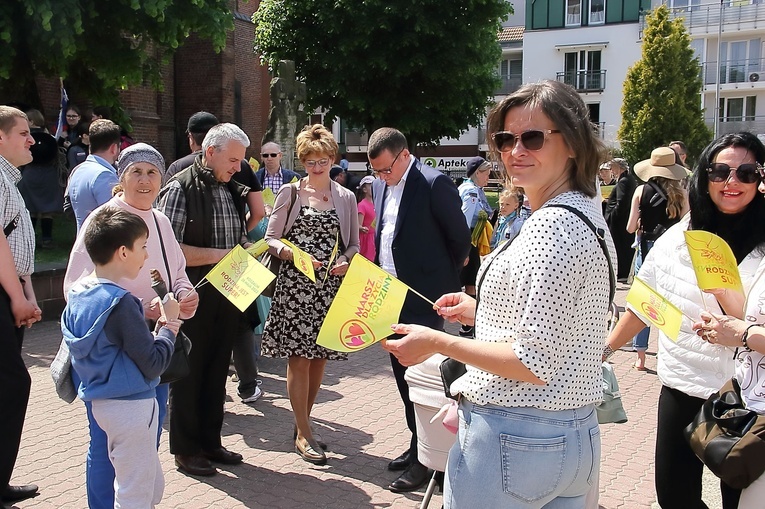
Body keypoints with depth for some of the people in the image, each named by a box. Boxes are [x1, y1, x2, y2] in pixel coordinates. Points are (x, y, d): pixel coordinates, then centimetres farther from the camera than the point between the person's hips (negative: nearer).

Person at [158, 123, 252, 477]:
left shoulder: (232, 190, 10)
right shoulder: (181, 188, -11)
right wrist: (218, 254, -20)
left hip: (226, 295, 7)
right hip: (192, 297, -7)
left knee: (217, 370, 15)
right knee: (188, 372, 6)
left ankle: (210, 441, 29)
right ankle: (185, 450, 20)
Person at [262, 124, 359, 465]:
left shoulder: (346, 198, 11)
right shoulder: (289, 193, 5)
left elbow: (354, 244, 13)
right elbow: (271, 239, 3)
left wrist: (345, 262, -8)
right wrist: (293, 254, -16)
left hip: (331, 286, 3)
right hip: (294, 284, -2)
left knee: (320, 357, 8)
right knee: (299, 357, -3)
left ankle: (303, 422, 26)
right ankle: (304, 433, 7)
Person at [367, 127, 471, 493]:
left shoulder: (434, 183, -14)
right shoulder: (380, 185, 9)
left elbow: (461, 238, -7)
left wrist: (442, 281, 2)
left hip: (422, 298, -8)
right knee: (402, 372, 14)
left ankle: (426, 458, 10)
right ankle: (417, 444, 29)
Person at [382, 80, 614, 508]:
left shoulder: (551, 226, -21)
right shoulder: (588, 216, 9)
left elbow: (535, 364, -24)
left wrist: (437, 342, -16)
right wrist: (482, 312, 14)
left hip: (512, 440, -9)